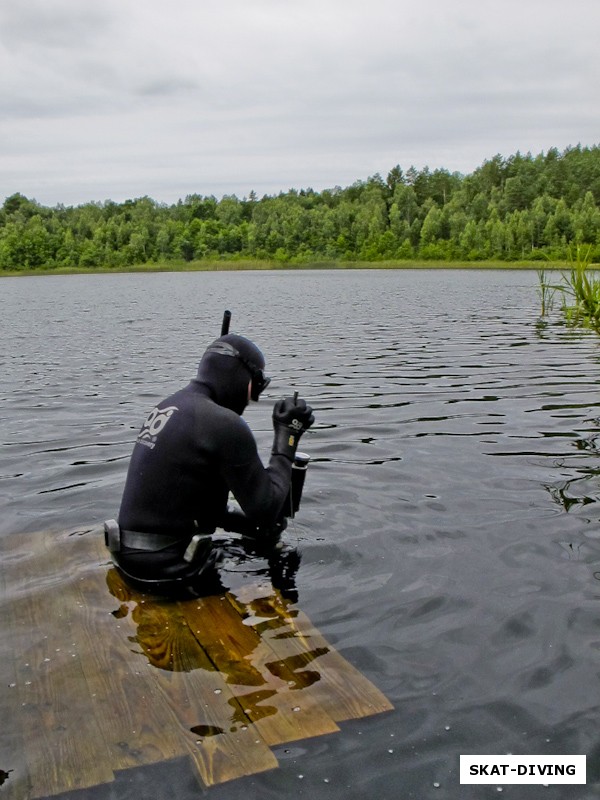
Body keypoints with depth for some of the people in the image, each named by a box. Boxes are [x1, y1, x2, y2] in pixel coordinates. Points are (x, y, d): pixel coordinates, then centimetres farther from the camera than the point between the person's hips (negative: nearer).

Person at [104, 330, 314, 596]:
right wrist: (286, 439, -3)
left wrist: (252, 523, 17)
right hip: (167, 571, -8)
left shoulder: (167, 407, 9)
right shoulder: (226, 425, -18)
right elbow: (266, 507, -12)